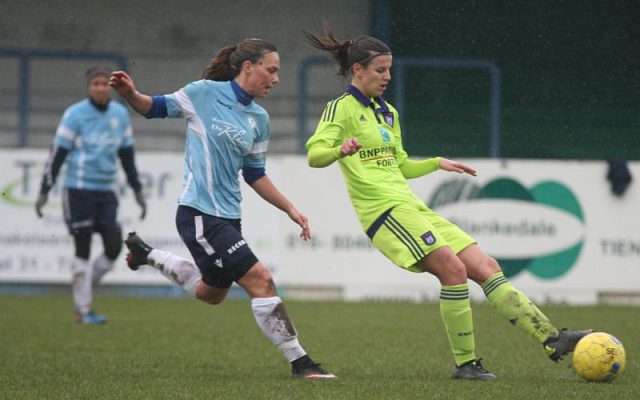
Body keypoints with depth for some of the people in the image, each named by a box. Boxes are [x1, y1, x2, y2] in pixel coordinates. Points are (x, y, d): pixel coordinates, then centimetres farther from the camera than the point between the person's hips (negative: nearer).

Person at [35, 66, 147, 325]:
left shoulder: (120, 114, 9)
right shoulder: (75, 114, -6)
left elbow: (127, 155, 18)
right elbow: (57, 154, -5)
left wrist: (137, 190, 18)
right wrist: (44, 191, -9)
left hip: (106, 191, 5)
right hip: (78, 189, -5)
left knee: (114, 247, -4)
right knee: (83, 251, -3)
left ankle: (82, 292, 16)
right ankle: (83, 310, 4)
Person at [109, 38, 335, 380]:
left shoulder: (259, 119, 8)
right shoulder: (204, 93, -10)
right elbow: (156, 108, -2)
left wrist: (290, 210, 11)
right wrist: (130, 95, -23)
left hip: (227, 216, 9)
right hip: (199, 214, -9)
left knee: (211, 293, 26)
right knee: (260, 281, -14)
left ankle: (145, 254, 42)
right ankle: (298, 361, -6)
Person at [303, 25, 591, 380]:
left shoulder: (388, 112, 22)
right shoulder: (342, 108, -2)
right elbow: (314, 155, -18)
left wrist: (437, 163, 21)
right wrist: (340, 150, -37)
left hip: (411, 206, 8)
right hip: (384, 209, -8)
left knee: (486, 268, -2)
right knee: (453, 268, -23)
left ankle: (552, 339, -6)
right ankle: (465, 363, -14)